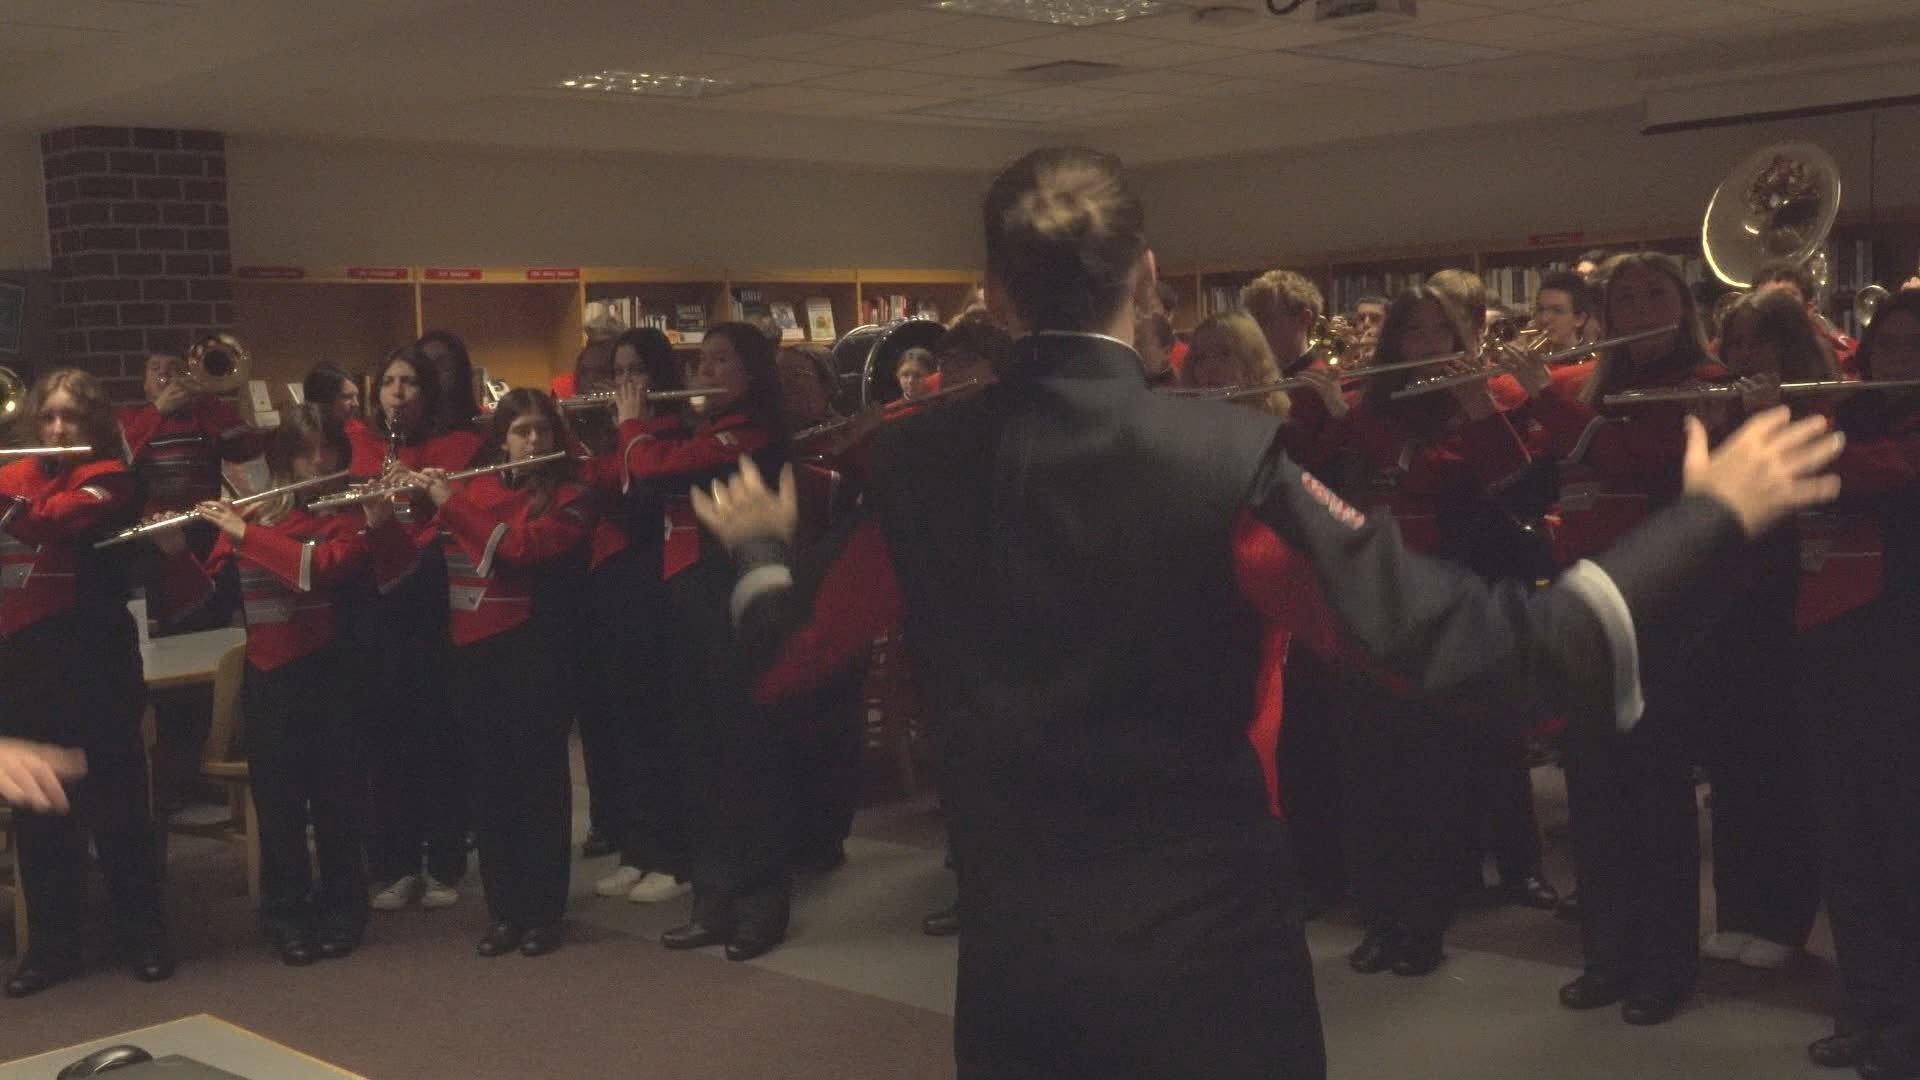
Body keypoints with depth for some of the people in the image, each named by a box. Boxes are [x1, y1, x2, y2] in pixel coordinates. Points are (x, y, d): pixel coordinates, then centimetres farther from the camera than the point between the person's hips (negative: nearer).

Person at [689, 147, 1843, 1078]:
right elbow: (1470, 642, -21)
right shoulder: (1225, 457, -19)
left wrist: (758, 543, 30)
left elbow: (788, 652, 8)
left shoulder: (922, 467, -6)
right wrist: (1711, 513, -12)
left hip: (1012, 953, 4)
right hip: (1206, 950, -3)